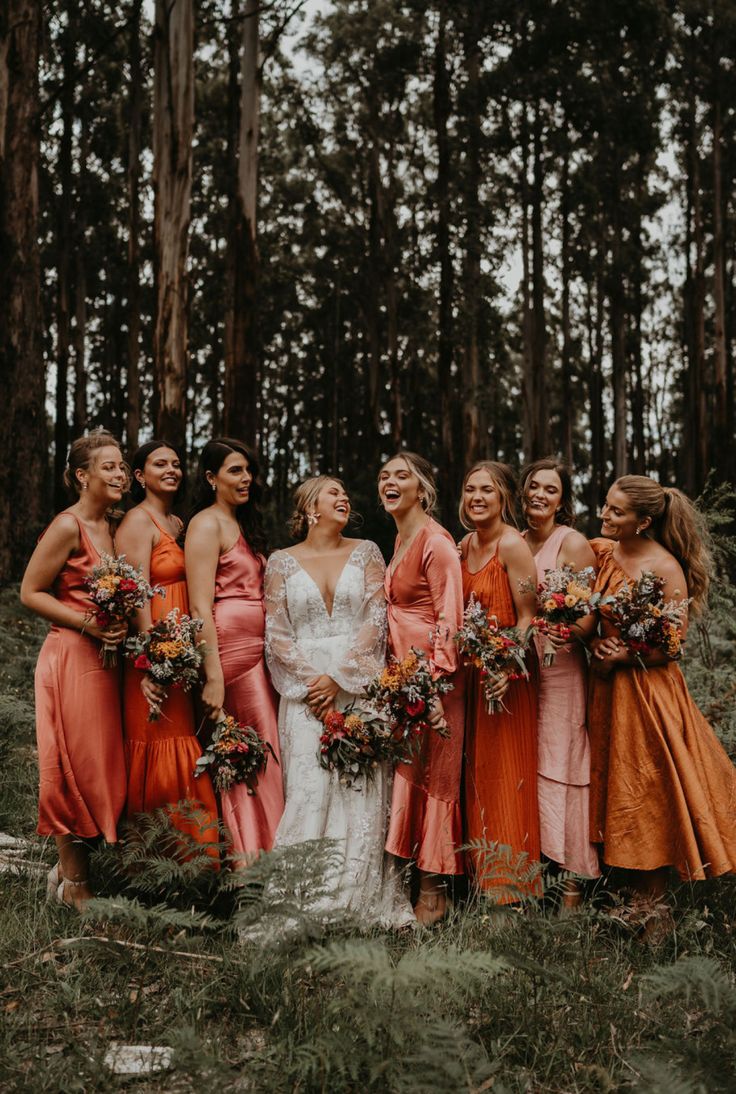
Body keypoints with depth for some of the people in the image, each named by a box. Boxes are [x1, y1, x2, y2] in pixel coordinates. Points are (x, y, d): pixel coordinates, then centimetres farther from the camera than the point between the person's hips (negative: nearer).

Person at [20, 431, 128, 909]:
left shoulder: (113, 526, 13)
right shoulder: (68, 526, -11)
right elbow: (30, 592, -11)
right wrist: (87, 624, -18)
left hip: (105, 657, 8)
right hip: (72, 655, -8)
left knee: (102, 766, 11)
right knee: (78, 767, -1)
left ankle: (72, 868, 25)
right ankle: (74, 883, 11)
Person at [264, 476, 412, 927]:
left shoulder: (366, 553, 9)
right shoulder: (282, 562, 9)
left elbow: (376, 621, 0)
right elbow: (276, 634, 4)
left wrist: (339, 677, -9)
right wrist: (310, 678, -10)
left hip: (360, 685, 0)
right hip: (305, 689, 0)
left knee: (360, 793, -4)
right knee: (310, 789, -8)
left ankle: (361, 900, 3)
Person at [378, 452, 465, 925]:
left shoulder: (436, 542, -12)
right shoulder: (400, 540, 16)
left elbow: (449, 619, -17)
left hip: (432, 674, -9)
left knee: (431, 777, -4)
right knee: (405, 775, 10)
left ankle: (434, 893, 3)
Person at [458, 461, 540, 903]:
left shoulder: (512, 544, -13)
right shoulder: (465, 545, 10)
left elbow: (527, 617, -15)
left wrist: (508, 669, -26)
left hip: (505, 673, -8)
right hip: (471, 670, 8)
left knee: (506, 772, -2)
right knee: (476, 771, 11)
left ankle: (510, 882, 7)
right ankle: (481, 872, 21)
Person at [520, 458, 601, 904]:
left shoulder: (573, 543, -3)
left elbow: (591, 614, -10)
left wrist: (565, 635, -30)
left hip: (560, 671, -5)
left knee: (559, 769, -4)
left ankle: (573, 885, 4)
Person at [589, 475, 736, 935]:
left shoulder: (664, 568, -17)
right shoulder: (601, 552, 1)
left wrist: (620, 656, -17)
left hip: (648, 690, -6)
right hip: (608, 688, 6)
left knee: (648, 797, 2)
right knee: (613, 788, 11)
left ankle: (654, 906, 14)